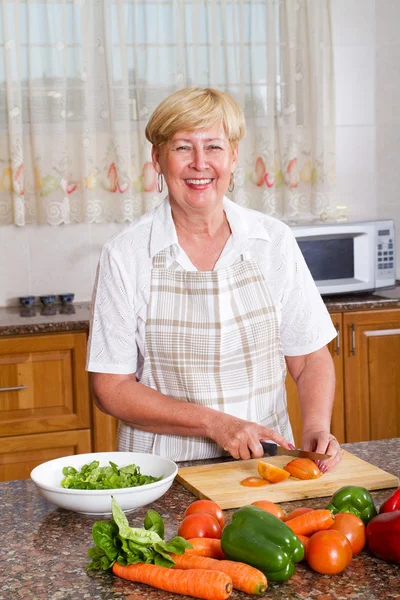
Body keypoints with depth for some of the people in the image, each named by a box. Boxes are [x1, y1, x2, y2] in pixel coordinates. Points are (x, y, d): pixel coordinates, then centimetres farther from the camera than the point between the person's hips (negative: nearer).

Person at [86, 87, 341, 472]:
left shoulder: (274, 241, 2)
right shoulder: (125, 254, -5)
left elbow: (310, 359, 9)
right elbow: (111, 389, -4)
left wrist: (316, 427, -10)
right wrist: (214, 423, -13)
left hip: (265, 459, 1)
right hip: (164, 469, -1)